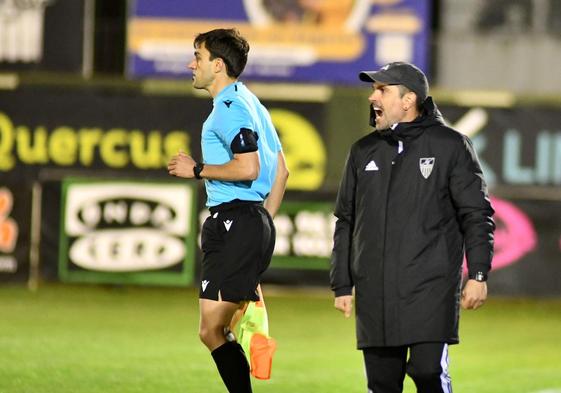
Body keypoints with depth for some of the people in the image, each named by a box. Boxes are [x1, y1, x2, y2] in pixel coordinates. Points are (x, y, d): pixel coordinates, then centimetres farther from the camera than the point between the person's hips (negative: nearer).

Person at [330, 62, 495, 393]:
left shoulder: (450, 145, 1)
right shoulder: (364, 152, 15)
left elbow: (477, 214, 0)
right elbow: (346, 222, 19)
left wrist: (478, 275, -8)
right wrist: (342, 285, 14)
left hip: (432, 289, -5)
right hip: (375, 296, 5)